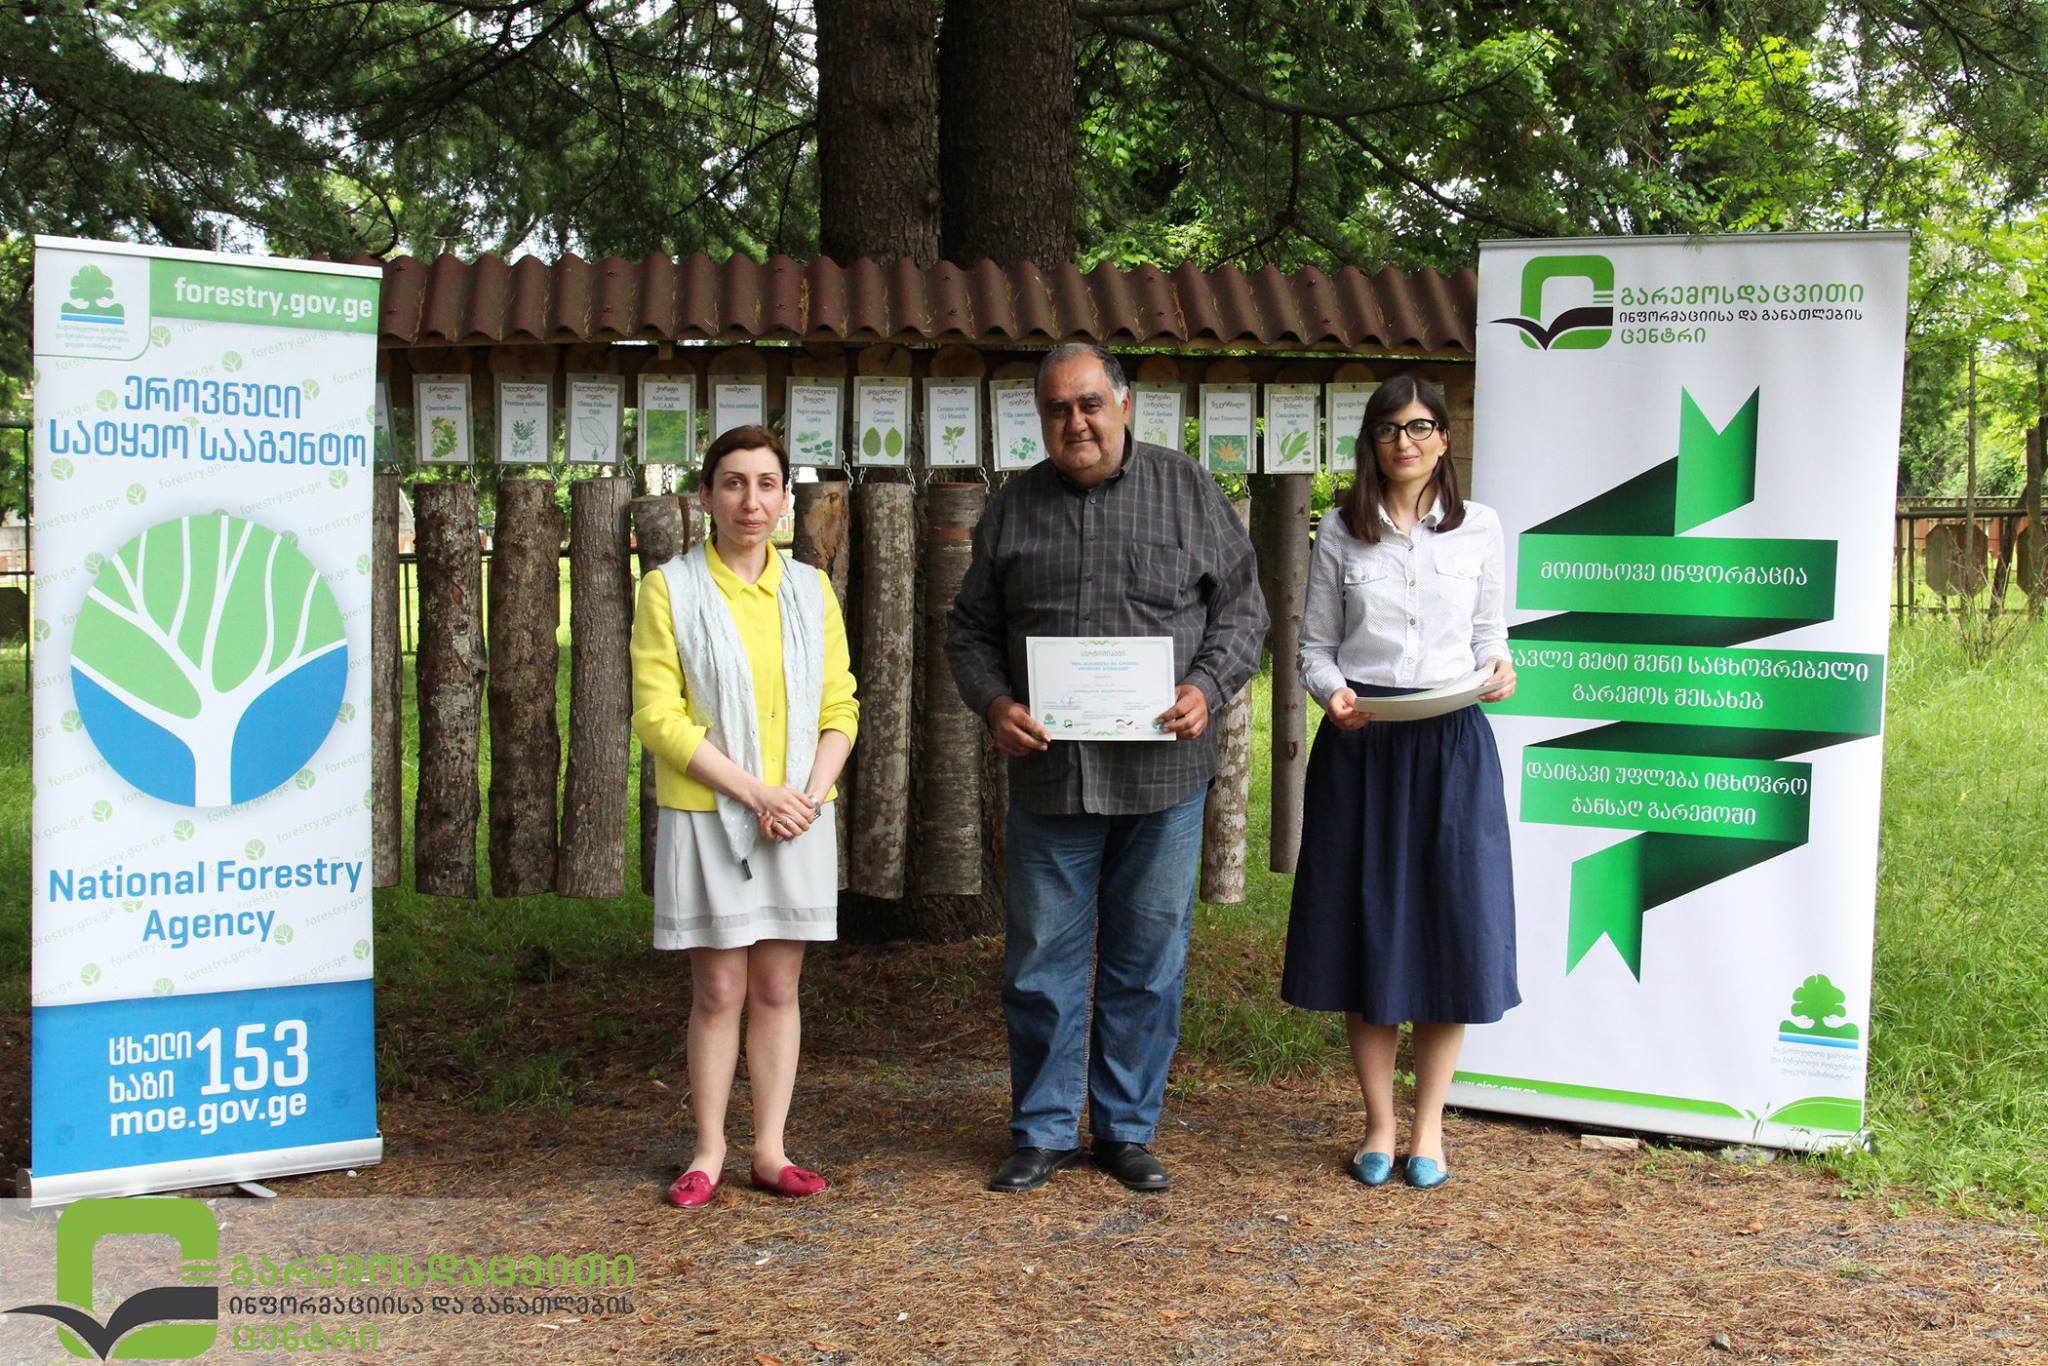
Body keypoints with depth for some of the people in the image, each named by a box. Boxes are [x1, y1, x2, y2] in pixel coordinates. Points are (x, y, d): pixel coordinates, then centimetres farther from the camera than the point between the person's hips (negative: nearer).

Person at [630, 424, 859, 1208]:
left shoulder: (810, 589, 8)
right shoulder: (670, 589, -3)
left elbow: (840, 707, 7)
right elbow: (657, 715, -10)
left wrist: (810, 793, -10)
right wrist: (756, 792, -15)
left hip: (799, 820, 3)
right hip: (707, 818, -3)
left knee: (778, 987, 7)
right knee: (719, 990, 1)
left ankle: (770, 1151, 15)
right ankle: (709, 1151, 14)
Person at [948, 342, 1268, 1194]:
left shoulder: (1189, 491, 4)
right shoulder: (1014, 507, 8)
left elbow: (1242, 608, 6)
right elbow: (971, 628, 11)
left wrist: (1207, 687, -11)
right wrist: (993, 702, -8)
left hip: (1162, 772, -1)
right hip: (1048, 773, 1)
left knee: (1148, 962, 8)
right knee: (1042, 961, 6)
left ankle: (1127, 1130, 22)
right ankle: (1043, 1131, 21)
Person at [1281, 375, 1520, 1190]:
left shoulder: (1478, 528, 6)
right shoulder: (1340, 533, 5)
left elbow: (1489, 633, 10)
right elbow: (1314, 644, 7)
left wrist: (1497, 667, -12)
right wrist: (1331, 691, -14)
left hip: (1452, 748, 0)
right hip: (1359, 743, 0)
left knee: (1452, 930, -1)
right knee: (1366, 925, 4)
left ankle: (1429, 1125, 14)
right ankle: (1379, 1124, 17)